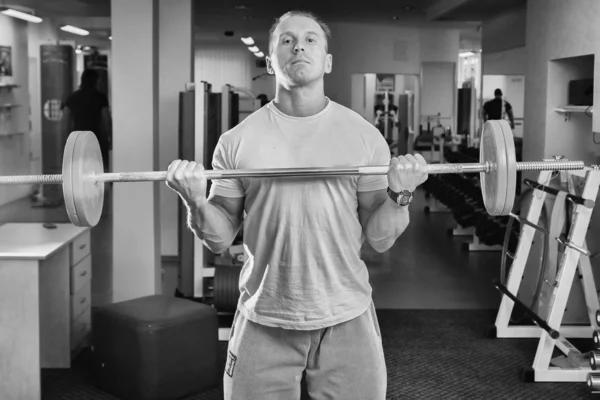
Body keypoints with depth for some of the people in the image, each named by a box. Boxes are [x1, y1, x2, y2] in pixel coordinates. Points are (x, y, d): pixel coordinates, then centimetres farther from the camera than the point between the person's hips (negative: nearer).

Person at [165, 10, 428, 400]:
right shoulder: (238, 140, 0)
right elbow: (220, 239, 3)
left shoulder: (364, 136, -1)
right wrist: (196, 201, -14)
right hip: (263, 320, 0)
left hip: (346, 318, 0)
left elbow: (380, 238, 1)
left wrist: (400, 195, -16)